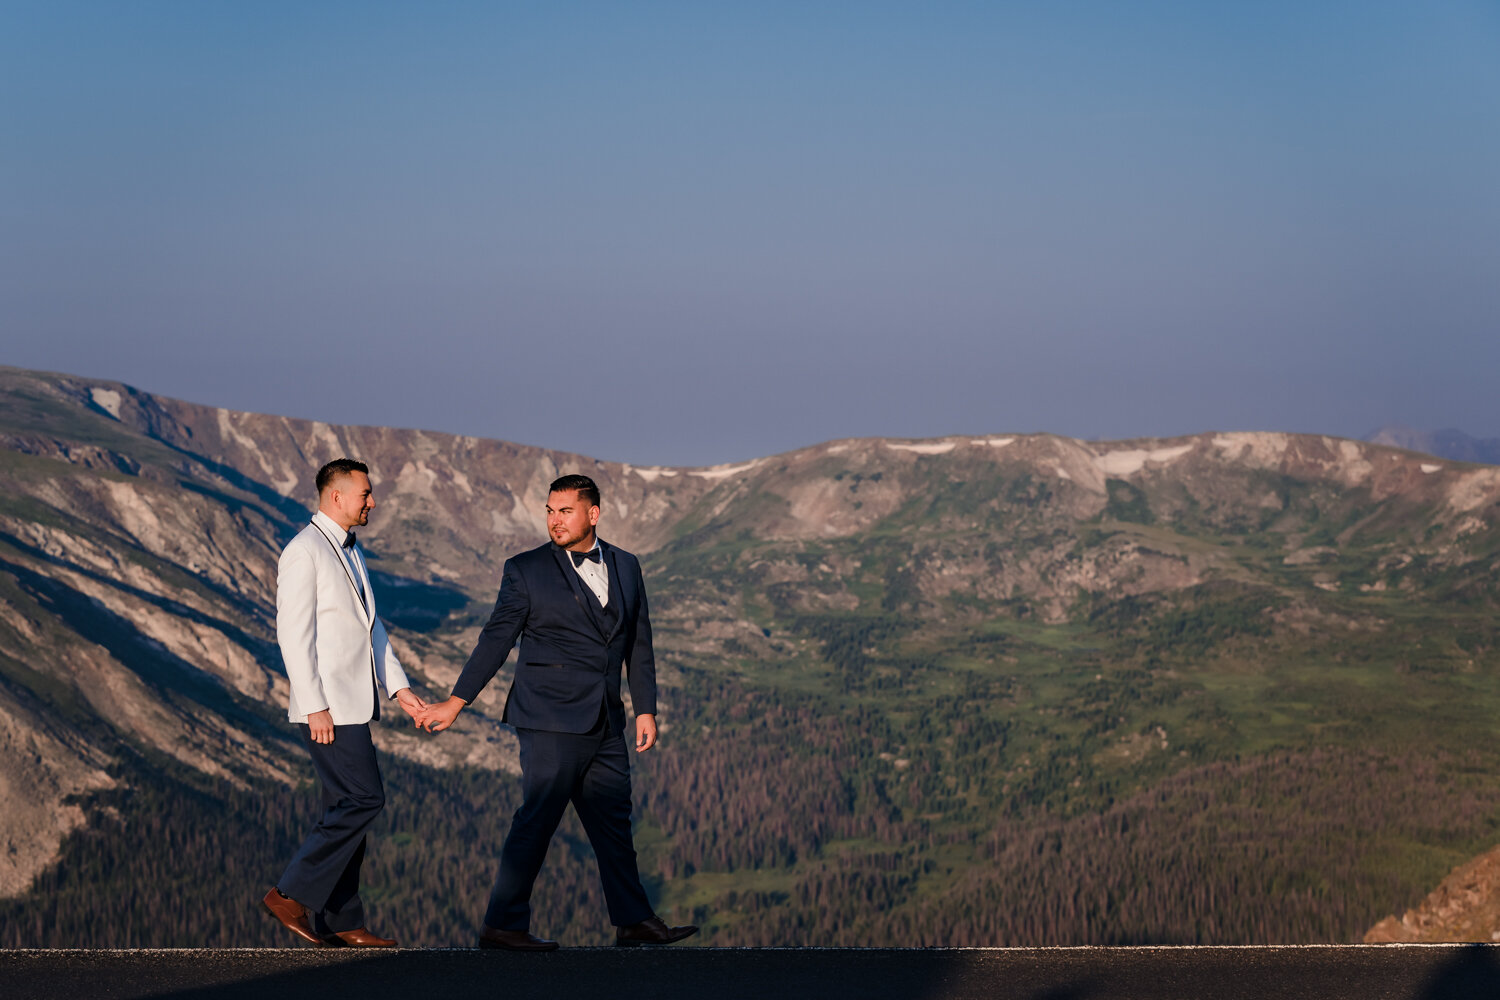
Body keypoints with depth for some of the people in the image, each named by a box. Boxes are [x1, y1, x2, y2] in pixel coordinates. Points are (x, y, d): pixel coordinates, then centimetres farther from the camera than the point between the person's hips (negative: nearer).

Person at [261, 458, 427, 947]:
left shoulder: (349, 552, 19)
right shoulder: (304, 550, -11)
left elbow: (372, 628, 23)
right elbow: (294, 634, -16)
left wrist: (398, 687, 14)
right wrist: (314, 707, -20)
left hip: (353, 704, 10)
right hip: (327, 708, -10)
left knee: (347, 808, 8)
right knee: (363, 799, -13)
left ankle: (339, 922, 11)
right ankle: (292, 894, -8)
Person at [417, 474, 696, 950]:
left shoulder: (625, 567, 10)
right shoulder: (527, 570, -4)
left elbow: (638, 644, 15)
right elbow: (495, 639, -3)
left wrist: (646, 709, 11)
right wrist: (455, 703, -5)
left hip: (604, 722, 5)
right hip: (550, 719, -5)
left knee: (613, 821, 11)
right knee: (538, 818, -7)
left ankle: (634, 921, 20)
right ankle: (503, 924, -2)